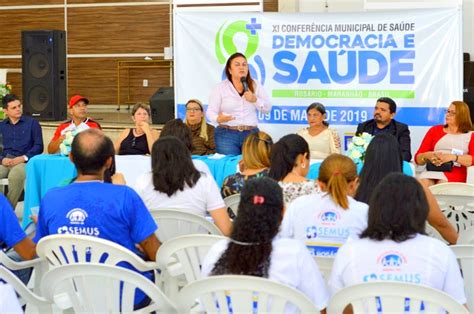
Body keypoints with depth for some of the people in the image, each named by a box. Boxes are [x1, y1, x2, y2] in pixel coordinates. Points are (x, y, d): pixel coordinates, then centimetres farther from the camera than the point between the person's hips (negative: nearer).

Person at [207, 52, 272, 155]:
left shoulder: (255, 85, 9)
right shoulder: (220, 88, 2)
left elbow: (267, 108, 10)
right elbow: (211, 111, -1)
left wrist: (255, 100, -9)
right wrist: (218, 119, -23)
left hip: (251, 134, 2)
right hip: (227, 134, -2)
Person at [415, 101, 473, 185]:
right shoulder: (435, 130, 21)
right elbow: (418, 158, 15)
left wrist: (453, 157, -16)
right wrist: (428, 156, -8)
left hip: (454, 172, -2)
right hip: (431, 170, 2)